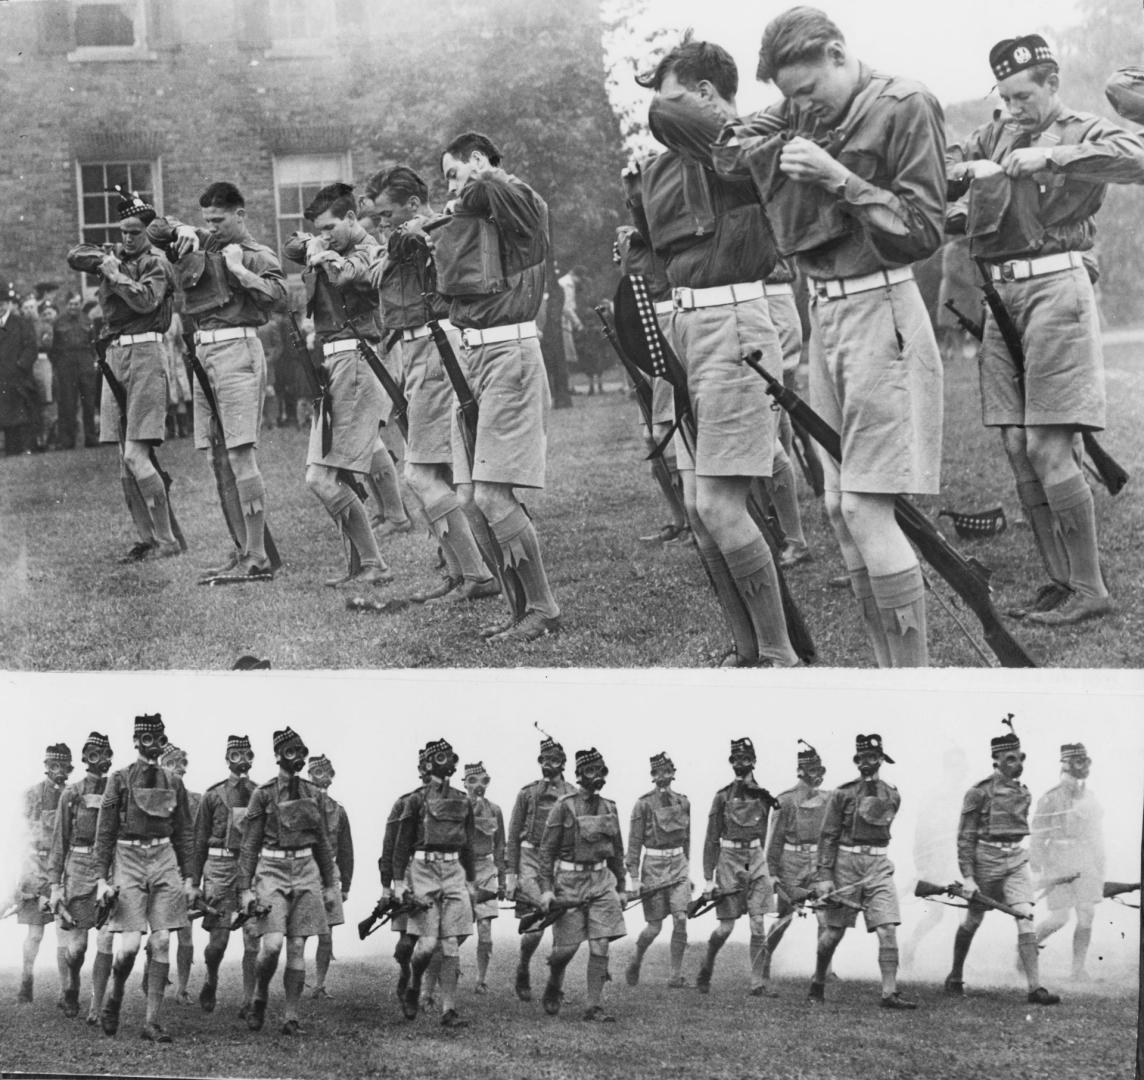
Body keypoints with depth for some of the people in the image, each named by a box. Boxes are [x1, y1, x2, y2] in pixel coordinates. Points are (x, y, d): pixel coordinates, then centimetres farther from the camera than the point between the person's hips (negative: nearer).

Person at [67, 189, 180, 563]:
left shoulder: (156, 263, -3)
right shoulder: (115, 256, 16)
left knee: (135, 455, -14)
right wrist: (100, 259, -8)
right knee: (125, 461, 6)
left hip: (144, 353, -7)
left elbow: (146, 300, -18)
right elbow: (75, 256, 8)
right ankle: (146, 539, 11)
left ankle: (168, 541, -10)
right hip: (114, 355, 7)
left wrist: (116, 275, -12)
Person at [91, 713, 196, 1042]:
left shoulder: (173, 783, 10)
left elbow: (185, 833, 13)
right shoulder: (119, 779, 2)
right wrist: (102, 877, -5)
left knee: (161, 943, -2)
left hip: (165, 860, 3)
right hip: (129, 859, -3)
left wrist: (189, 877, 7)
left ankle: (152, 1021, 2)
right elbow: (104, 831, 1)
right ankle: (114, 996, 17)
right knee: (130, 944, -12)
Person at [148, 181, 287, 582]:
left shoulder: (258, 255, -1)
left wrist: (238, 269, -12)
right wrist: (181, 229, 5)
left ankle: (257, 558, -12)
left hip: (236, 349, -7)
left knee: (240, 454, -12)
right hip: (203, 350, 7)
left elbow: (276, 291, -19)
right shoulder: (202, 244, 17)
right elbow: (155, 230, 23)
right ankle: (242, 551, 12)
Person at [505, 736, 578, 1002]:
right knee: (534, 926, -9)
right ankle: (523, 969, 15)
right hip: (531, 861, -2)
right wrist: (510, 873, -1)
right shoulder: (527, 793, 5)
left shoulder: (573, 796, 8)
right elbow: (513, 836, 5)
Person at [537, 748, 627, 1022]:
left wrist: (621, 887, 15)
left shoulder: (609, 808, 8)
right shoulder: (564, 807, -7)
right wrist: (546, 888, -13)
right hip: (570, 881, -4)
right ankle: (553, 987, 29)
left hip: (601, 880, 4)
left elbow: (617, 851, 17)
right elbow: (547, 849, -7)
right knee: (566, 947, -1)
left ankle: (594, 1007, 1)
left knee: (600, 946, -4)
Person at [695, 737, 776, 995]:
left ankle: (758, 983, 0)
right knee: (726, 927, -1)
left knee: (758, 924, -5)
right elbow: (711, 840, -2)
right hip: (729, 859, -2)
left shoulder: (763, 797, 5)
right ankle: (705, 971, 23)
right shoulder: (723, 797, -3)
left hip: (756, 859, 2)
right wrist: (708, 879, -5)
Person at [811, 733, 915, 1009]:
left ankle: (890, 993, -10)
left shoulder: (892, 795, 7)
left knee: (888, 929, -10)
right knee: (833, 932, 4)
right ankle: (817, 984, 25)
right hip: (845, 864, -2)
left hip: (879, 865, 2)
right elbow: (828, 836, -4)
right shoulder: (842, 793, -3)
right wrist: (824, 876, -9)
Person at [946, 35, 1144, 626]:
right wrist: (969, 171, -4)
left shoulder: (1085, 132, 2)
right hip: (1000, 292, 7)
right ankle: (1058, 579, 13)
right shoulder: (996, 136, 19)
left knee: (1047, 447, -11)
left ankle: (1090, 588, -4)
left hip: (1055, 285, -7)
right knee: (1017, 447, 5)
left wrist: (1051, 156, -23)